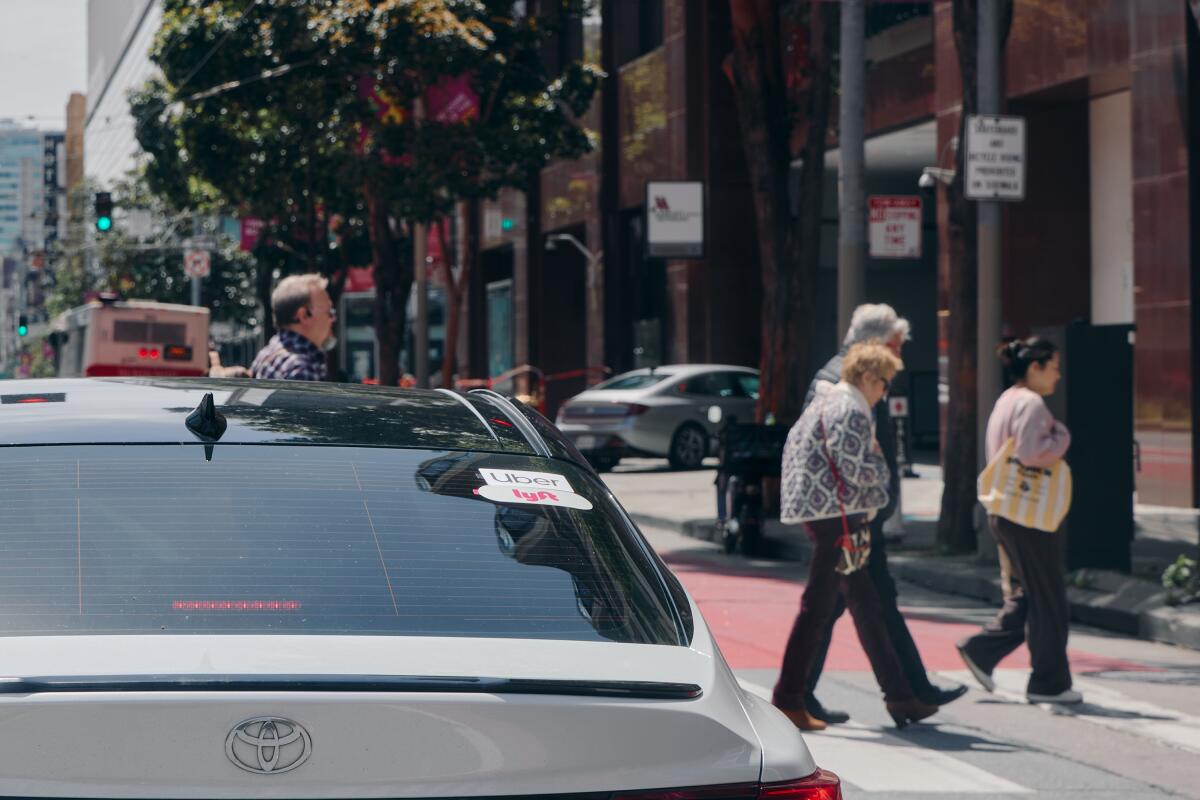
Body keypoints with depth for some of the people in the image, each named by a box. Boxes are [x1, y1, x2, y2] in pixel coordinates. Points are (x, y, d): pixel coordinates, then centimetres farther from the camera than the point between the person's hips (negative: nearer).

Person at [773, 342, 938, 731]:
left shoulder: (823, 403, 17)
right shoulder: (850, 412, -14)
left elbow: (791, 447, 22)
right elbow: (862, 471, -21)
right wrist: (879, 457, 0)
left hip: (819, 512, 11)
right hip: (836, 516, -11)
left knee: (865, 603, 12)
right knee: (817, 606, -6)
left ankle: (897, 694, 15)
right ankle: (788, 699, -2)